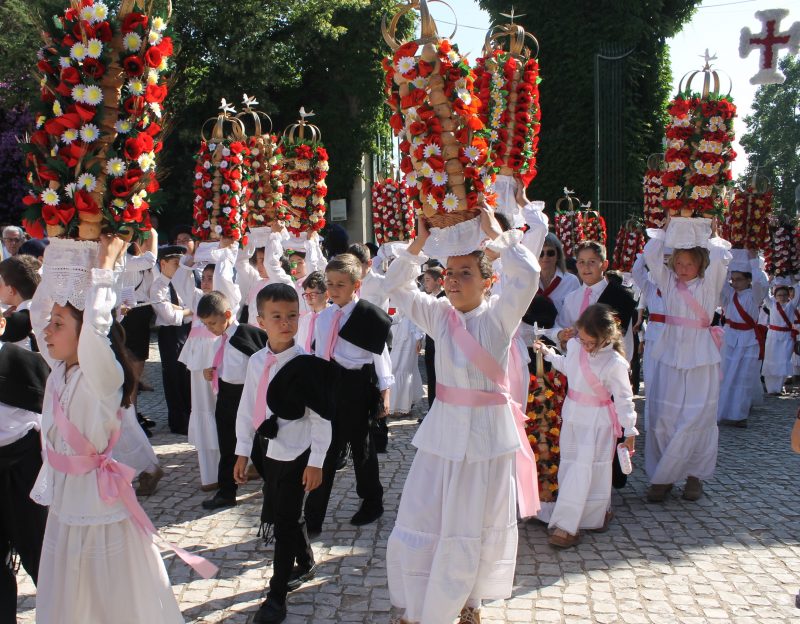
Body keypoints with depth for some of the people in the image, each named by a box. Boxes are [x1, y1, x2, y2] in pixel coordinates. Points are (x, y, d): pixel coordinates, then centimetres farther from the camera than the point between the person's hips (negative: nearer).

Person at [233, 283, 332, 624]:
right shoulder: (256, 362, 0)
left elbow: (320, 415, -15)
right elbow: (247, 408, 8)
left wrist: (316, 462, -14)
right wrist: (243, 451, 9)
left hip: (296, 454, -6)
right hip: (270, 451, 6)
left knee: (286, 520, 0)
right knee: (280, 513, 20)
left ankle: (277, 597, 15)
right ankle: (305, 564, 46)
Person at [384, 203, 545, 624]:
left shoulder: (498, 317, -7)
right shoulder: (439, 314, 4)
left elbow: (527, 277, -23)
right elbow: (396, 286, 7)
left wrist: (495, 234, -16)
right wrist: (420, 243, -3)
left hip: (486, 433, -3)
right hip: (442, 431, 3)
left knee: (475, 526, 11)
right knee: (419, 523, 5)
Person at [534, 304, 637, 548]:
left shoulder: (614, 363, -21)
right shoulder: (575, 345, -4)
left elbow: (623, 397, -13)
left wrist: (630, 430, -10)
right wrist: (548, 353, 18)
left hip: (596, 421, -6)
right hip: (572, 414, 7)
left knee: (583, 469, -8)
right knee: (569, 464, 11)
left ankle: (566, 525, -5)